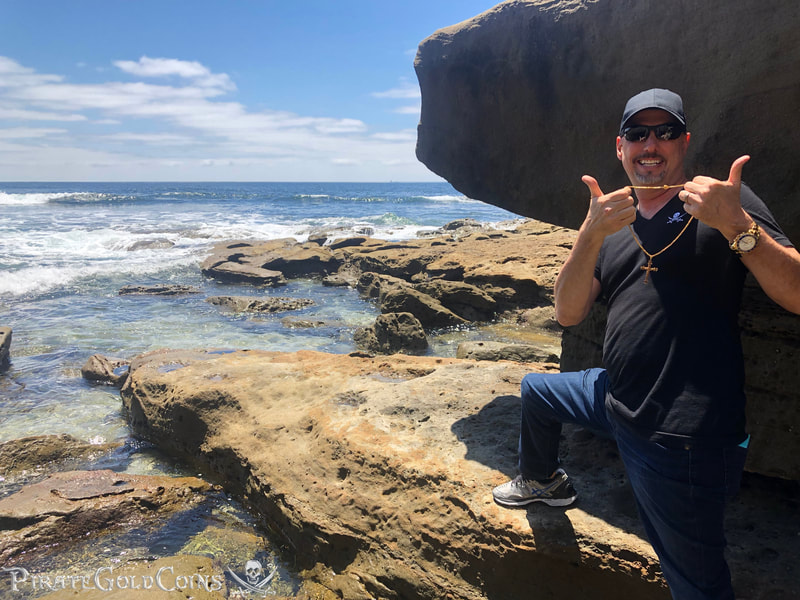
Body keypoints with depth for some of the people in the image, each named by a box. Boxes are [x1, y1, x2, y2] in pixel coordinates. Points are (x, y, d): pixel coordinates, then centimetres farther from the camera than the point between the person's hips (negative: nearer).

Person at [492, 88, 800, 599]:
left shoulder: (722, 202, -5)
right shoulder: (613, 222, 12)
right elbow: (568, 313, -2)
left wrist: (736, 225, -29)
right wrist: (591, 236, -16)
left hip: (685, 438, -6)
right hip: (616, 400, 7)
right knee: (535, 389, 25)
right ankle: (543, 482, 49)